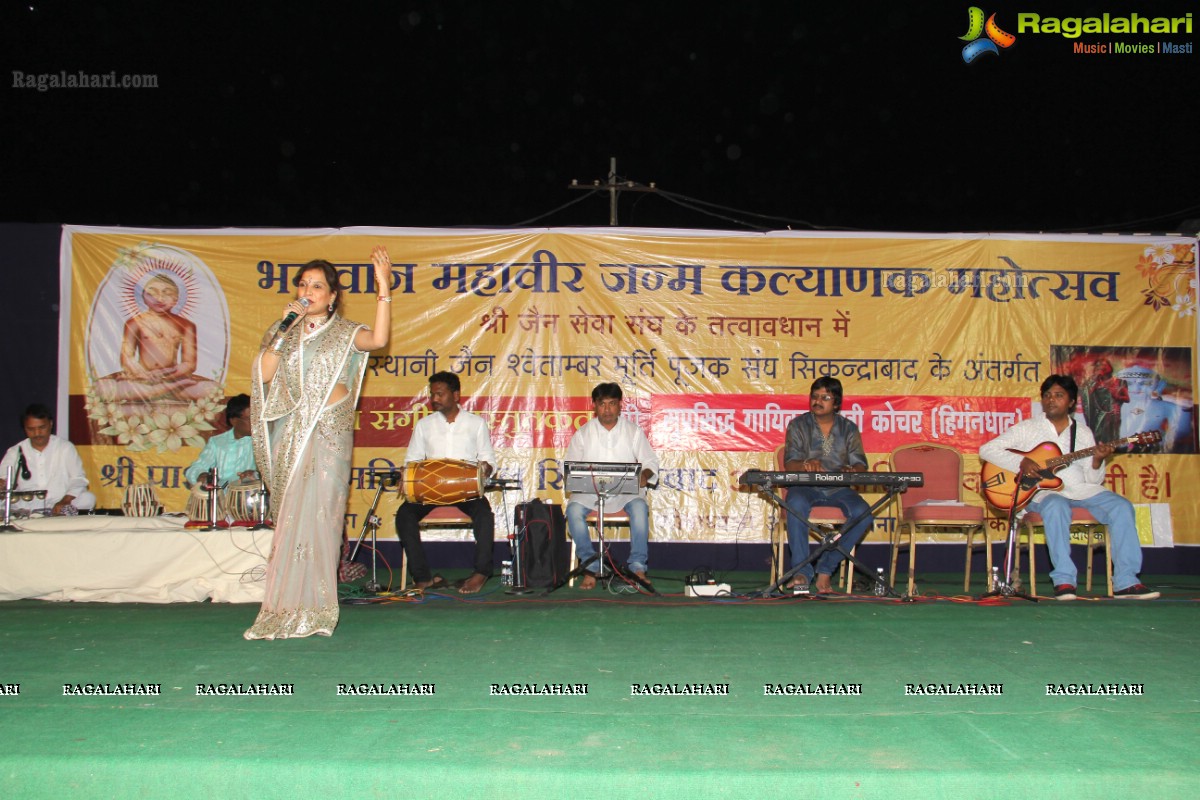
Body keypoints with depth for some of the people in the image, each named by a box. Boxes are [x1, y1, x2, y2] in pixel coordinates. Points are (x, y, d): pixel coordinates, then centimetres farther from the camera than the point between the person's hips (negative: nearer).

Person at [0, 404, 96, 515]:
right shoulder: (14, 452, 12)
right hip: (25, 511, 0)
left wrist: (64, 501, -18)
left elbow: (78, 480, 1)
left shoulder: (66, 448, 7)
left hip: (61, 509, 0)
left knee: (88, 499, -29)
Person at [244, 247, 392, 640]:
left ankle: (310, 610, -2)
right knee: (290, 517, 3)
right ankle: (287, 608, 10)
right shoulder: (283, 331, 15)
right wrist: (285, 330, -4)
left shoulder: (344, 333, 6)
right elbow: (263, 374, 2)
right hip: (289, 434, 3)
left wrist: (383, 288, -21)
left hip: (329, 434, -3)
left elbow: (378, 339, -16)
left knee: (316, 516, -7)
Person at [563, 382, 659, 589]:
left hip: (626, 490, 0)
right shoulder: (583, 434, 10)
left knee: (640, 507, -33)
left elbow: (650, 462, 8)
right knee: (573, 509, -30)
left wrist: (644, 475, -15)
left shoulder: (633, 431, 9)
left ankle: (638, 566, -22)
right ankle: (590, 567, -19)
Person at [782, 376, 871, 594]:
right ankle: (801, 571, -30)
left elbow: (860, 464, 3)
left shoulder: (849, 429, 11)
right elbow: (789, 463, -3)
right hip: (805, 486, -2)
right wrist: (805, 465, -27)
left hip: (839, 489, 2)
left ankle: (826, 568, -17)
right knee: (796, 503, -37)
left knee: (863, 513, -28)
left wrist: (853, 471, -23)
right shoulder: (798, 425, 7)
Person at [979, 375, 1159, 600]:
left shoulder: (1083, 433, 15)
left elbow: (1093, 480, 11)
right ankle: (1063, 581, -34)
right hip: (1043, 491, -4)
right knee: (1056, 507, -38)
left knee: (1122, 507, -20)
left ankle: (1125, 582, -19)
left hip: (1081, 489, 4)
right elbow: (986, 450, -3)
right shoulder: (1027, 428, 6)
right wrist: (1021, 462, -14)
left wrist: (1097, 461, -10)